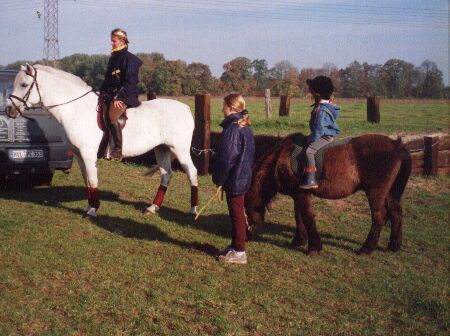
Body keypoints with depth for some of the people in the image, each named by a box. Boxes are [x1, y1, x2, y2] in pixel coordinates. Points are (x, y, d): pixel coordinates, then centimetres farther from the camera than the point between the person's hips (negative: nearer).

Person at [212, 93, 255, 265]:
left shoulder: (232, 128, -21)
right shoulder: (246, 127, 9)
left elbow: (227, 158, -22)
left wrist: (219, 179, -11)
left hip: (234, 179, -9)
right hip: (243, 177, 9)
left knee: (237, 214, 0)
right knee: (237, 214, 18)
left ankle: (239, 252, 8)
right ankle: (236, 246, 29)